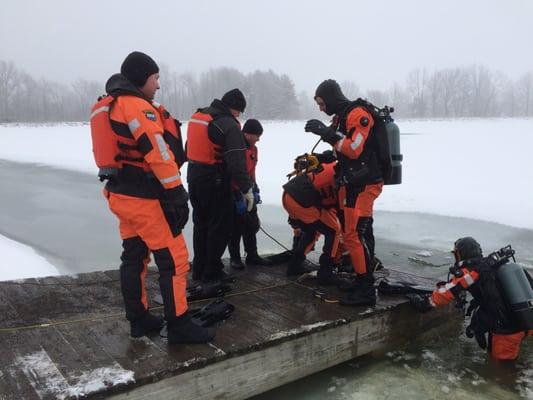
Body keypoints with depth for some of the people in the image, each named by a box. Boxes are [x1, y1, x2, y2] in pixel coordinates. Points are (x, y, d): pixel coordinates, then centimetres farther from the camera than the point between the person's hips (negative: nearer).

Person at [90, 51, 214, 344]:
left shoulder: (105, 107, 18)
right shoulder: (137, 105, -14)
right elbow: (158, 152, -23)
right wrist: (176, 193, -23)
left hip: (120, 194, 10)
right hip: (144, 198, -10)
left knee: (134, 256, 16)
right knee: (173, 259, -4)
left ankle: (138, 319, 26)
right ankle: (179, 325, 3)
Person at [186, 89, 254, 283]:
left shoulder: (197, 116, 11)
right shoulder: (229, 125, -16)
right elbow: (237, 161, -22)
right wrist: (246, 188, -17)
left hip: (194, 177, 8)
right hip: (215, 181, -8)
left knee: (201, 223, 18)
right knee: (221, 225, 4)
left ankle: (199, 269, 25)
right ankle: (212, 271, 10)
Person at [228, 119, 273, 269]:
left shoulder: (253, 148, 10)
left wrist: (255, 190, 14)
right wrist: (238, 197, -24)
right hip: (234, 194, -8)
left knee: (251, 225, 13)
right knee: (236, 227, 1)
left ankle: (252, 255, 24)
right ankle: (234, 257, 15)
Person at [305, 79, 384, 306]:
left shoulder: (358, 114, -13)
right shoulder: (341, 117, 17)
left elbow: (354, 149, -23)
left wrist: (327, 133, -22)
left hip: (363, 184, -10)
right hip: (351, 183, 10)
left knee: (354, 234, -12)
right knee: (359, 234, 13)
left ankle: (366, 290, -6)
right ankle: (363, 281, 22)